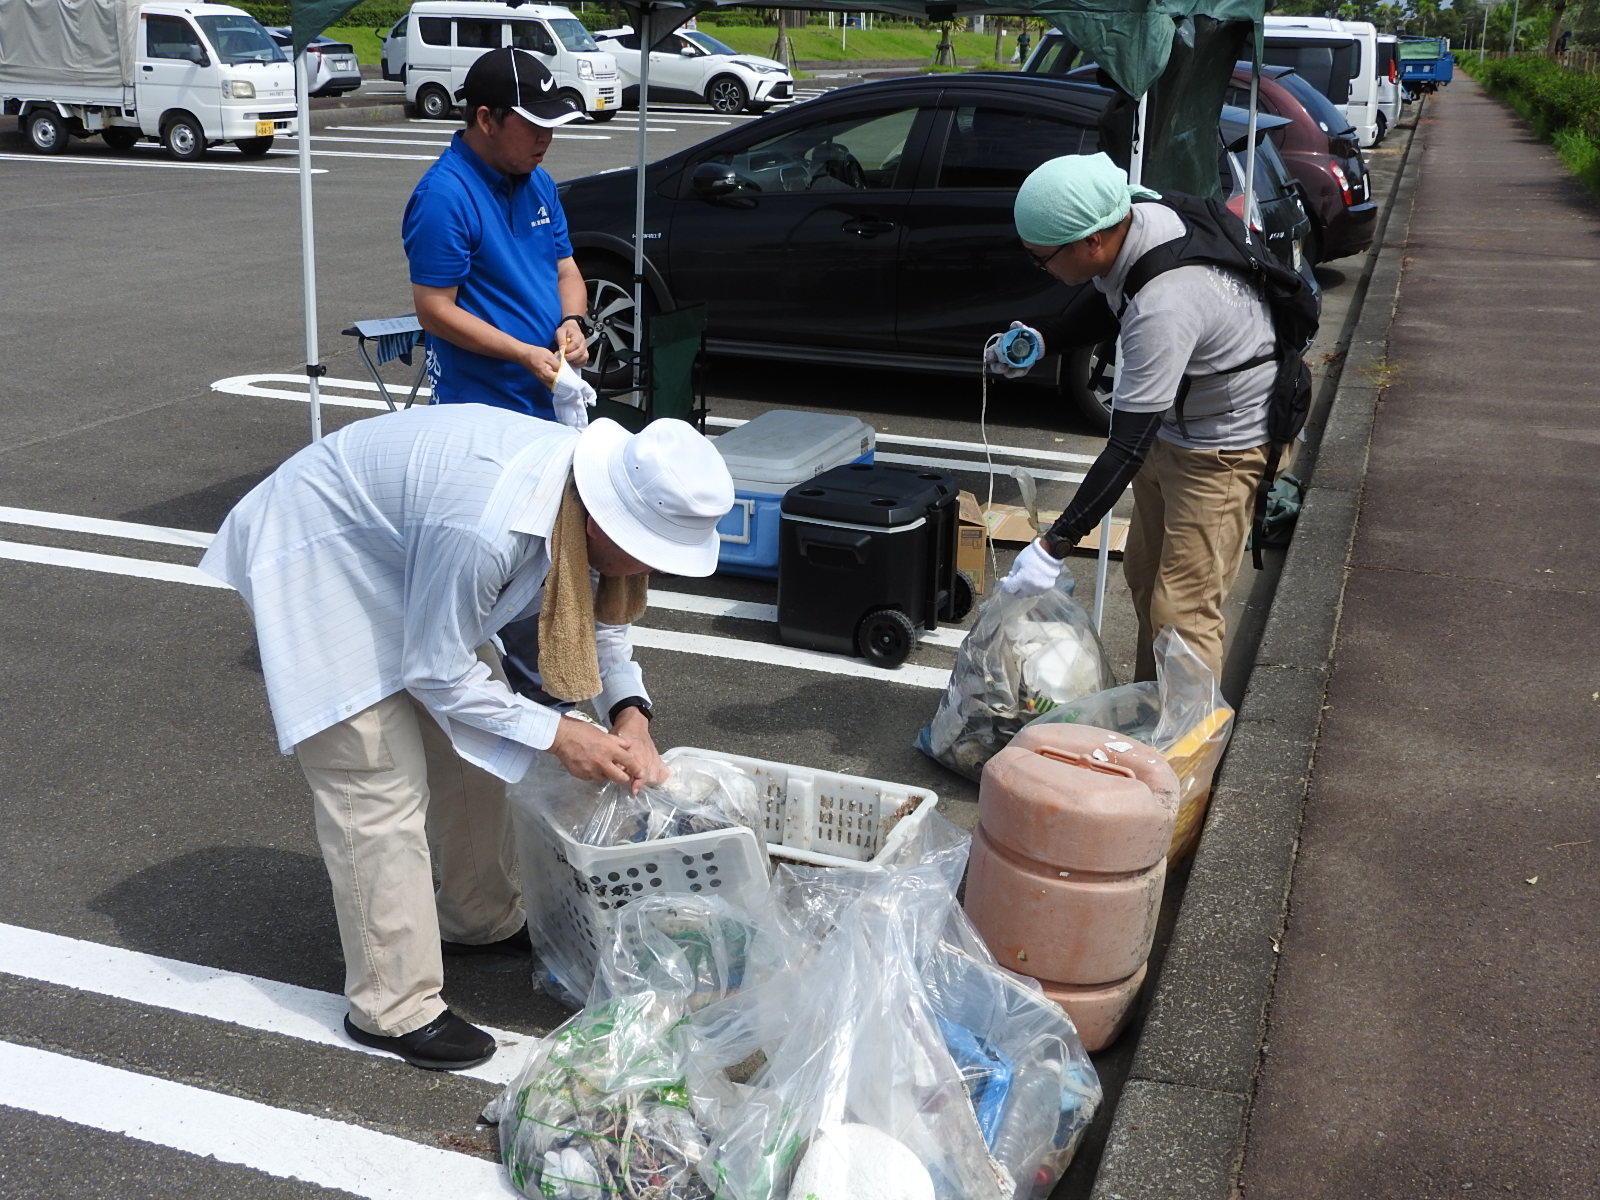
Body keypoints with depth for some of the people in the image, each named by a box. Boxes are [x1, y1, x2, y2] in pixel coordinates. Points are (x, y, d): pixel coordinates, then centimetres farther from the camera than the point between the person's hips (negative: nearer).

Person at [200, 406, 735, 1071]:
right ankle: (392, 1009, 4)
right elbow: (436, 673, -26)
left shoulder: (600, 483, -15)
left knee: (474, 738, 12)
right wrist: (555, 735, -21)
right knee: (382, 788, -9)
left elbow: (599, 614, 2)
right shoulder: (489, 530, -40)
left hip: (399, 551, 9)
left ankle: (482, 921, 32)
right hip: (316, 564, -8)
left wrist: (630, 713, -12)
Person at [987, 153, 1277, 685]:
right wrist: (1041, 339, -4)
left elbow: (1128, 448, -36)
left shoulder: (1163, 307, -39)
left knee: (1182, 610, -9)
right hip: (1169, 424, 10)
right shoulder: (1132, 217, -13)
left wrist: (1053, 548, -33)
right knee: (1143, 575, 19)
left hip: (1223, 446, -10)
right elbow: (1104, 300, 12)